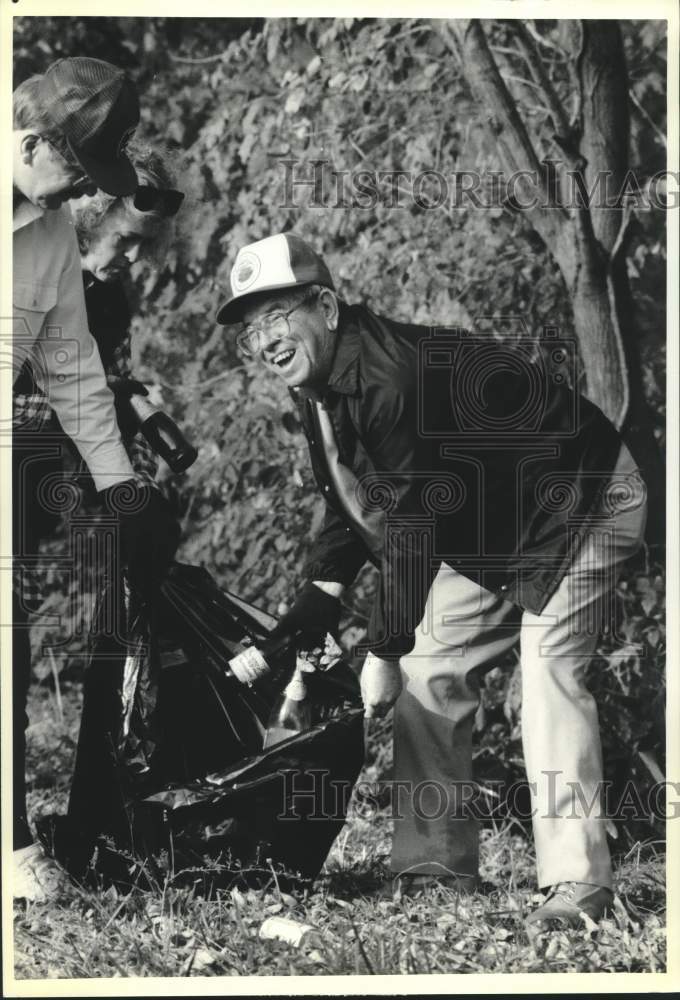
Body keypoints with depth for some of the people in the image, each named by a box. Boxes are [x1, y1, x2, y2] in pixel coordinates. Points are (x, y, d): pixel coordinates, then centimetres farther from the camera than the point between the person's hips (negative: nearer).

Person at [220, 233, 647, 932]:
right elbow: (351, 519, 5)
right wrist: (293, 633, -3)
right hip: (491, 535, 10)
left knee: (548, 669, -21)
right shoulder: (320, 396, -2)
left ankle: (577, 884, -19)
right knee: (427, 670, 4)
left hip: (584, 500, -10)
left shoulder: (397, 380, -33)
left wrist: (383, 651, -21)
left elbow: (411, 526, -29)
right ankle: (435, 868, 10)